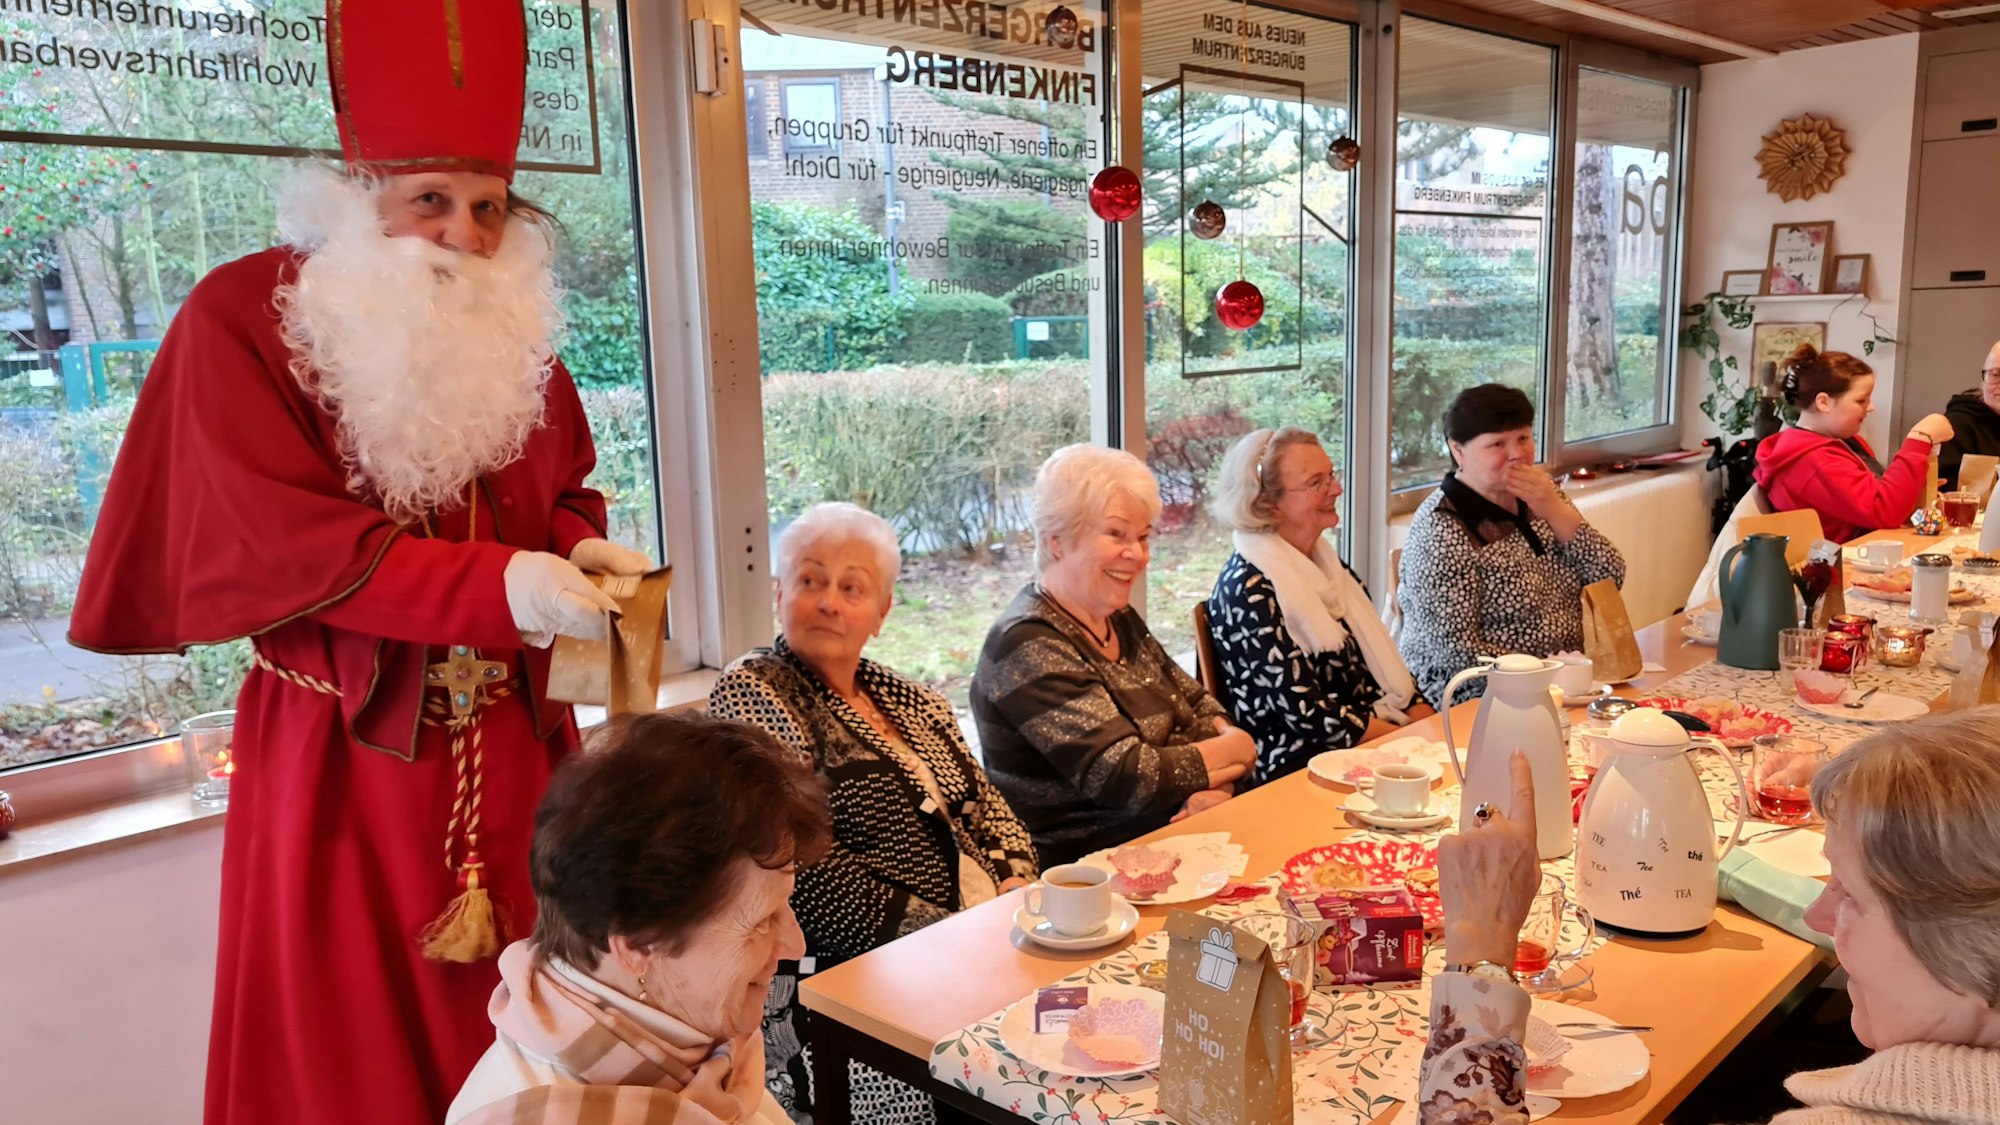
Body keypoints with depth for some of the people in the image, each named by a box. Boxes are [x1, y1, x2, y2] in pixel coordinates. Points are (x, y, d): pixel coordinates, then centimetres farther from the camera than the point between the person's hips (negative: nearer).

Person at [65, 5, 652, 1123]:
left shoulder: (514, 331, 8)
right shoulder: (241, 316, -8)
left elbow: (569, 493, 16)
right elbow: (279, 544, -17)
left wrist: (586, 551, -9)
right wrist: (498, 585, -27)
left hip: (512, 743, 4)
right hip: (341, 756, -4)